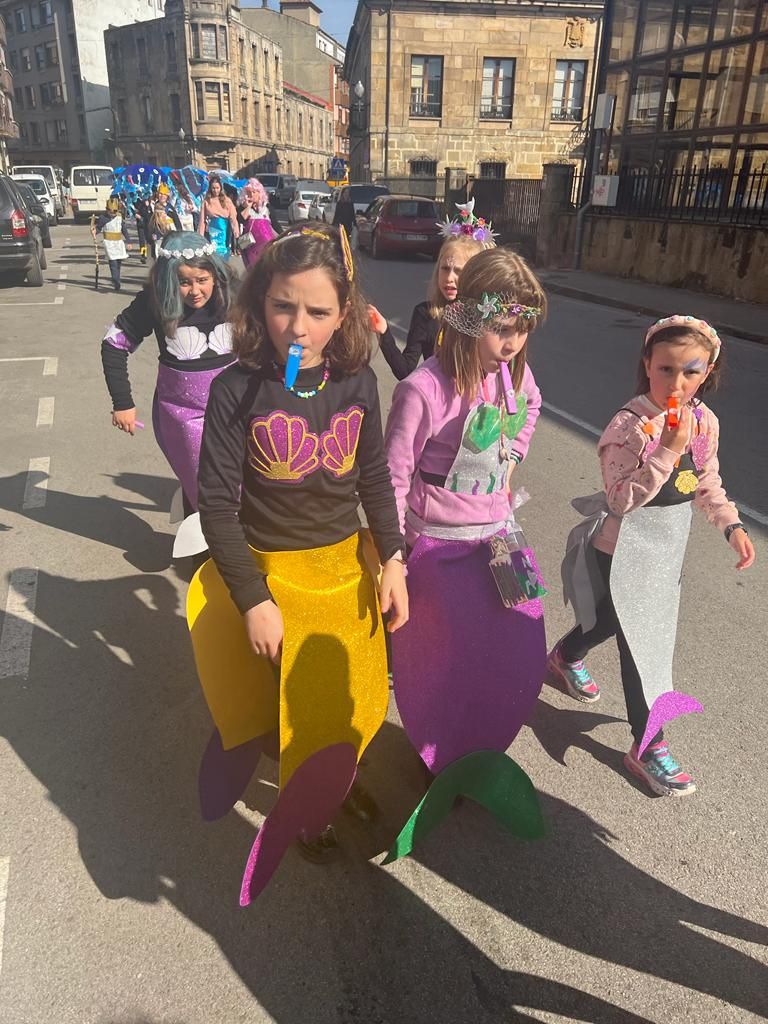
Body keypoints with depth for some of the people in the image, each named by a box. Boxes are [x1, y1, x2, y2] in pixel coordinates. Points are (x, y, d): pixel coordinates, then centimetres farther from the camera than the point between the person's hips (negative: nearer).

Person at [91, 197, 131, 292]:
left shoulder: (120, 217, 6)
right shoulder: (103, 217, -4)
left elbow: (124, 230, 11)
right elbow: (98, 227, 1)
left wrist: (128, 242, 9)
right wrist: (94, 231, -21)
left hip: (119, 242, 4)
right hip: (109, 242, -4)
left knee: (118, 261, 11)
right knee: (113, 262, -13)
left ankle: (115, 280, 28)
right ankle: (117, 284, -19)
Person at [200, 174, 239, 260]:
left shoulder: (227, 201, 3)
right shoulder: (206, 201, 3)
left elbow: (233, 218, -3)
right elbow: (202, 220, 1)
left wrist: (236, 231, -18)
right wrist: (201, 236, -4)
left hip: (224, 233, 1)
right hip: (212, 234, -1)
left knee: (224, 257, 1)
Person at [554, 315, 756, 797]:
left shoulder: (705, 421, -3)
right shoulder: (629, 426, -25)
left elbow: (707, 482, 11)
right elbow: (622, 500, -30)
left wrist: (732, 524, 3)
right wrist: (667, 450, -35)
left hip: (668, 547, 7)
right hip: (624, 552, -7)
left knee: (616, 618, 25)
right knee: (640, 641, 1)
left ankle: (566, 656, 55)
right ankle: (648, 746, 17)